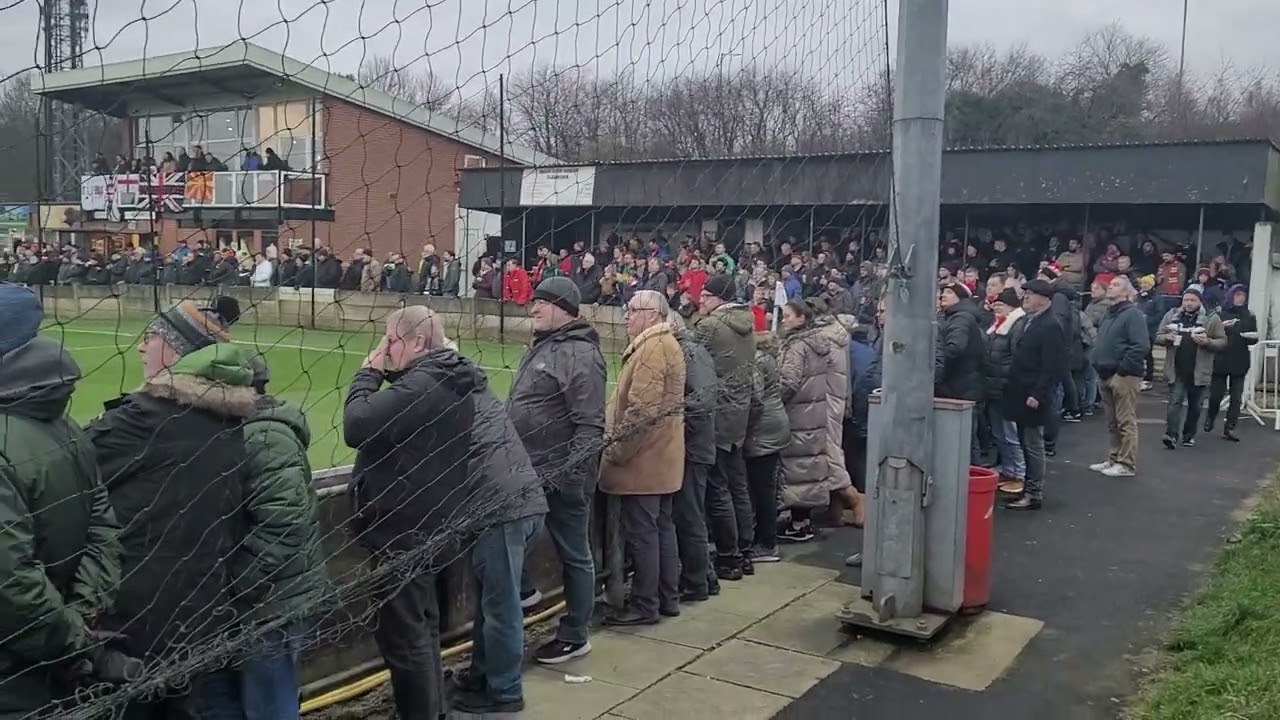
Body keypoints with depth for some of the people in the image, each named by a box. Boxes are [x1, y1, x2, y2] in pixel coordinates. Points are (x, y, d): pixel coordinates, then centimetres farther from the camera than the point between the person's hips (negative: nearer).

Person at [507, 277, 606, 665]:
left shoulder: (580, 354, -18)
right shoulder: (542, 345, 12)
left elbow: (590, 426, -23)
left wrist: (571, 474, -25)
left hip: (562, 476, -9)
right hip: (529, 469, 9)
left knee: (573, 554, 5)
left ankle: (574, 636, 19)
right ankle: (522, 589, 34)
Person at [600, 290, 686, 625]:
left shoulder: (651, 349, -17)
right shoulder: (667, 344, 16)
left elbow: (642, 409, -24)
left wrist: (616, 449, -17)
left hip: (643, 457, -11)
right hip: (663, 456, 11)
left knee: (641, 533, -3)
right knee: (662, 526, 15)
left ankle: (644, 605, 5)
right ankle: (668, 598, 23)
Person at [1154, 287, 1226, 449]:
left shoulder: (1211, 318, 0)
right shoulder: (1172, 315, 6)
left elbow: (1222, 341, 1)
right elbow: (1158, 337, 11)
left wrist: (1207, 342, -19)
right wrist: (1167, 337, -12)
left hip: (1199, 371, 0)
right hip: (1176, 370, 0)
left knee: (1195, 406, 11)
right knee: (1175, 402, -8)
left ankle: (1189, 436, 23)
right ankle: (1171, 435, -15)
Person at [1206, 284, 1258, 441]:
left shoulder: (1249, 316, 8)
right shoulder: (1219, 314, -2)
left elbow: (1254, 338, 12)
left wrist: (1252, 337, -11)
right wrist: (1220, 327, -22)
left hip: (1240, 362, 2)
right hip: (1220, 361, -2)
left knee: (1236, 396, -1)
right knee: (1216, 394, 4)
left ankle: (1229, 428, 3)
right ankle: (1210, 417, 32)